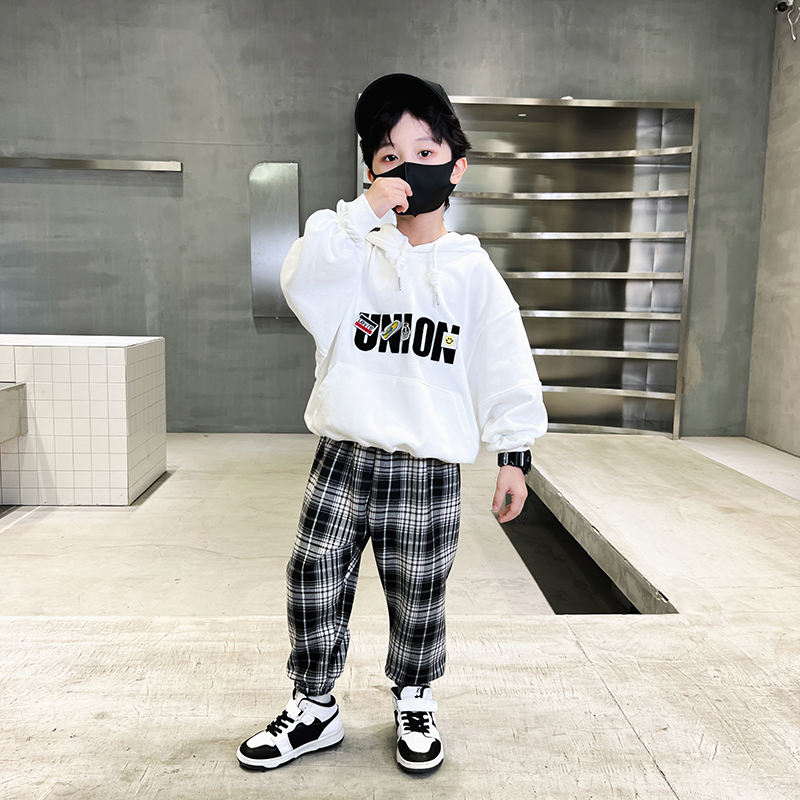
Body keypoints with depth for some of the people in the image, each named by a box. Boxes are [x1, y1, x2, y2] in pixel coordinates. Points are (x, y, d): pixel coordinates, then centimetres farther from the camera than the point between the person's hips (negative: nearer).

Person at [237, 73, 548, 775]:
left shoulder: (472, 271, 2)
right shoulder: (357, 254, 4)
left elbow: (506, 367, 2)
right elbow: (301, 280, -17)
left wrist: (513, 453, 0)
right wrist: (361, 212, -21)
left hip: (427, 467, -1)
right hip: (342, 458, 2)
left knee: (417, 599, 11)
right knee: (313, 584, 8)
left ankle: (414, 703, 37)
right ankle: (315, 709, 29)